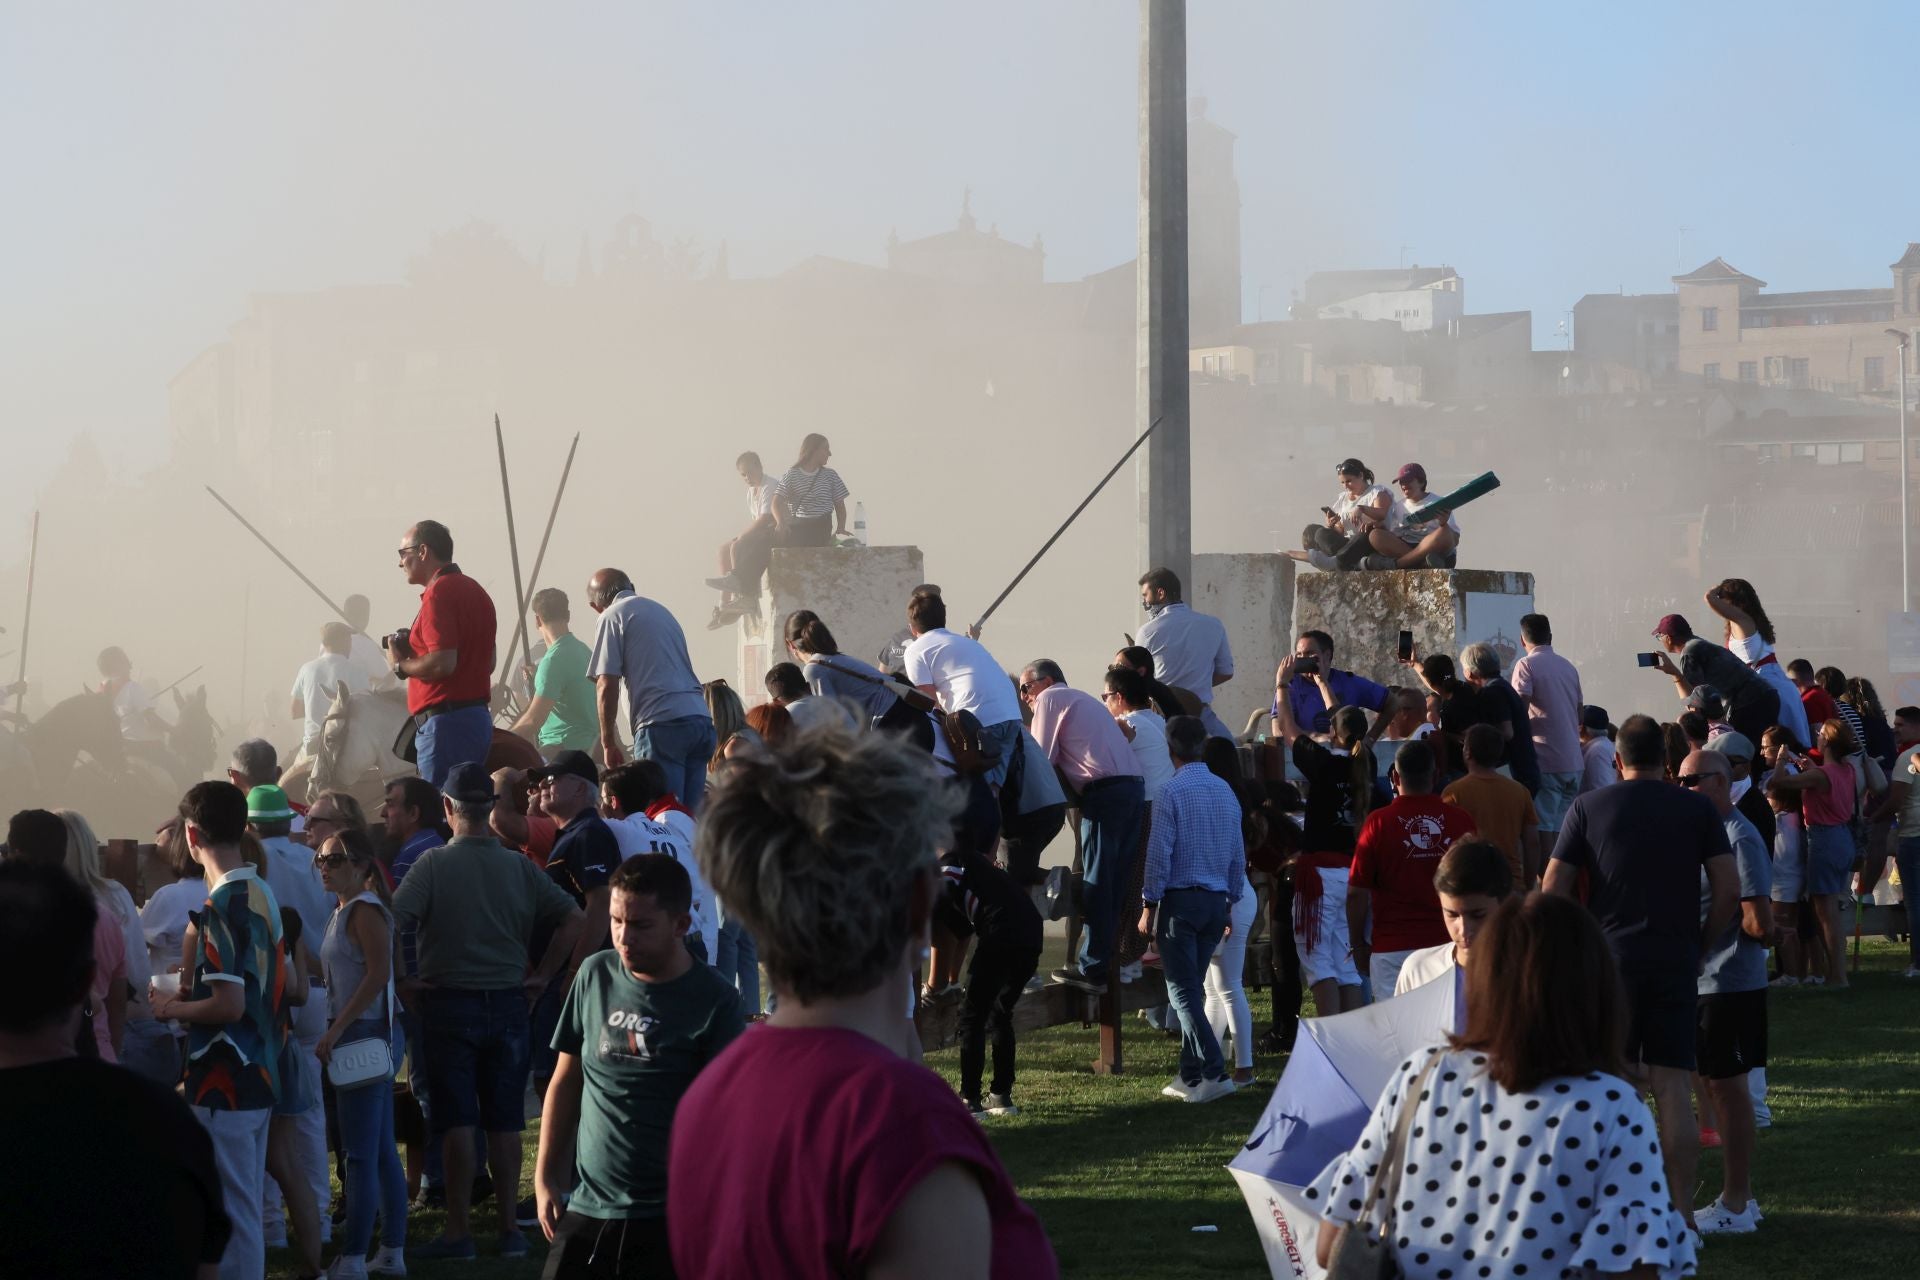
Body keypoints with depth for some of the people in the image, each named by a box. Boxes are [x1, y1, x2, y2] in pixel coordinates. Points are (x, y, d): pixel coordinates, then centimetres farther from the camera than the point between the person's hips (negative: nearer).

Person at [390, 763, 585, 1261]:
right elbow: (574, 918, -1)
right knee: (504, 1121, 9)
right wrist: (543, 975, 5)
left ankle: (459, 1232, 3)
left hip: (449, 1002, -3)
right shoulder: (519, 866, 1)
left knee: (456, 1121, 0)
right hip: (508, 1003, 3)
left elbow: (389, 923, -18)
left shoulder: (434, 863, -9)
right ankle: (509, 1229, 13)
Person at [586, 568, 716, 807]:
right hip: (701, 718, 7)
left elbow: (607, 686, -4)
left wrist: (608, 743, 1)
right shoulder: (661, 610, 27)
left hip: (662, 722, -7)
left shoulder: (613, 616, 4)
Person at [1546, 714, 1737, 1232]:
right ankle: (1681, 1210, 3)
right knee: (1674, 1089, 3)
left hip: (1609, 958, -1)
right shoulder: (1697, 808, 4)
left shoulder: (1588, 807, 2)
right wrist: (1699, 943, 9)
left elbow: (1553, 889, -1)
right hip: (1677, 963, 1)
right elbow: (1728, 887, -1)